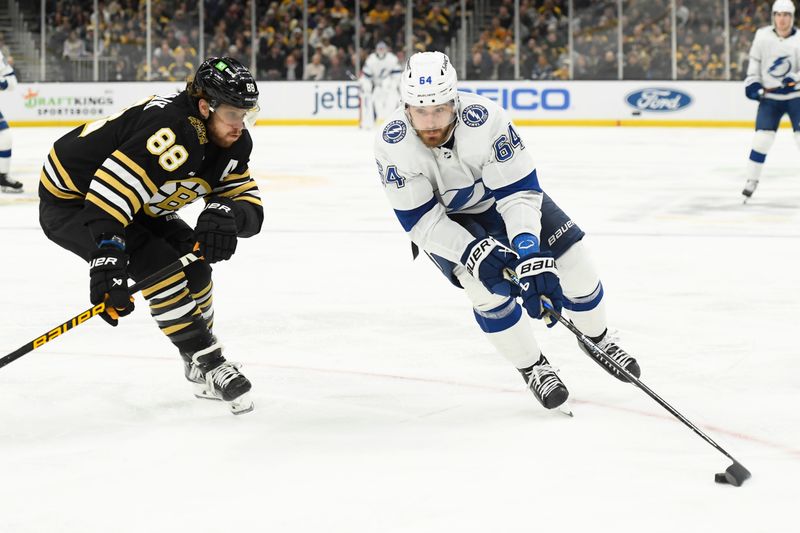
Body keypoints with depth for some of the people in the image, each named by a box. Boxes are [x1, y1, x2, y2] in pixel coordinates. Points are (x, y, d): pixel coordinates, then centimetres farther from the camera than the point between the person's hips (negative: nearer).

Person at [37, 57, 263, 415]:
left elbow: (251, 207, -7)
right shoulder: (172, 134, -36)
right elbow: (109, 192, -42)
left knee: (192, 262, 1)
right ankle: (206, 363, -10)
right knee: (160, 266, -22)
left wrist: (226, 214, -30)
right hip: (71, 199, -9)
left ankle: (202, 371, 16)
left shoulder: (231, 144, -7)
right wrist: (106, 263, -46)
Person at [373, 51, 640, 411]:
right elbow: (420, 221, -26)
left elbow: (521, 192, -31)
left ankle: (597, 338, 25)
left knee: (572, 262, -6)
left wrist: (530, 255, -44)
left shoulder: (485, 119, -35)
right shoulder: (392, 146, -31)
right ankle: (532, 368, -1)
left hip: (500, 194, 1)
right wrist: (473, 252, -39)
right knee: (485, 283, -25)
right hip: (443, 219, -1)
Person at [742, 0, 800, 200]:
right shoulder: (763, 35, -3)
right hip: (769, 97, 1)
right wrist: (752, 83, 2)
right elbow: (755, 59, 11)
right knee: (762, 137, -6)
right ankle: (751, 181, 5)